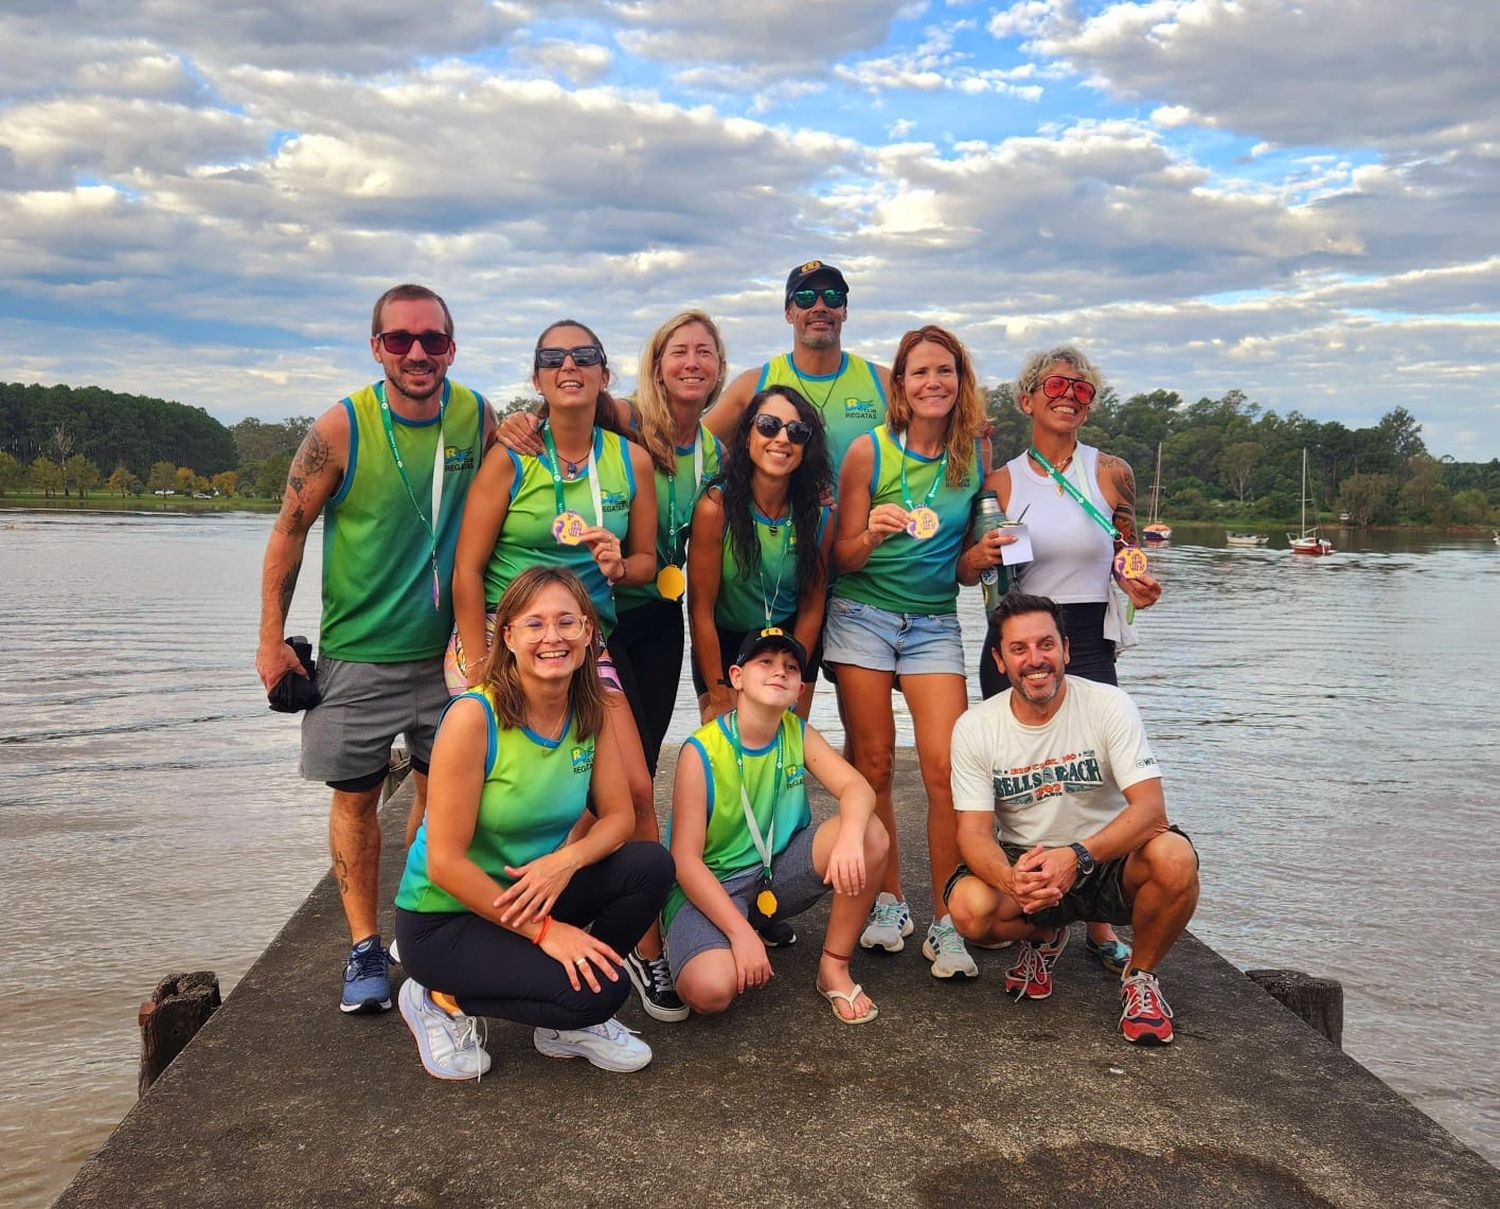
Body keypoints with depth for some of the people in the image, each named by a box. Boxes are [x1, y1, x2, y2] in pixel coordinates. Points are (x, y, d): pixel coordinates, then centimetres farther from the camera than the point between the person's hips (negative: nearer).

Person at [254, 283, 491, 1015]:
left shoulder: (477, 418, -4)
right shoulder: (342, 428, -13)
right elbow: (289, 532, -5)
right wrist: (272, 640, -6)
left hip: (447, 647, 3)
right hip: (357, 652, -2)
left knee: (440, 790, 10)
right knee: (355, 796, 5)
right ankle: (364, 946, 19)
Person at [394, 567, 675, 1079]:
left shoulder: (591, 712, -5)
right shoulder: (474, 716, -24)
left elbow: (620, 815, -2)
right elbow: (445, 862, -23)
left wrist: (567, 859, -23)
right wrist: (543, 930, -21)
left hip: (527, 896, 6)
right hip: (445, 917, -6)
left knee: (651, 866, -16)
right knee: (596, 992, -24)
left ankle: (567, 1025, 5)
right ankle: (443, 1000, 2)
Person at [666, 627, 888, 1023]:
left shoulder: (799, 734, -2)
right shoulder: (701, 750, -17)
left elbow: (857, 788, -16)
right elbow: (685, 860, -19)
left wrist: (850, 835, -40)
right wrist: (740, 932, -26)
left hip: (778, 871, 5)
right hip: (711, 885, -4)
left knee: (871, 836, -20)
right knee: (709, 990, -32)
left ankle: (834, 968, -4)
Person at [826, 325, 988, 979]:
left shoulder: (978, 452, 3)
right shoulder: (869, 450, -5)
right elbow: (843, 557, -2)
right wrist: (872, 535, -23)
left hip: (934, 623, 1)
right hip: (862, 615, -1)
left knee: (947, 767, -10)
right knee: (872, 764, 3)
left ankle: (945, 923, 1)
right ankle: (889, 902, 21)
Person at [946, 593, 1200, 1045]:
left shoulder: (1108, 706, -13)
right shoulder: (974, 728, -8)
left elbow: (1150, 807, -22)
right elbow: (973, 831, -12)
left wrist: (1077, 856, -40)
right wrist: (1012, 879, -36)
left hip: (1109, 862, -1)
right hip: (1023, 864, 1)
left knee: (1174, 856, -33)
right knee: (969, 908, -30)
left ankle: (1141, 975, -2)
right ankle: (1042, 938, 9)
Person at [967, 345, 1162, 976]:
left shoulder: (1112, 473, 3)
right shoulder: (1002, 481, 4)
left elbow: (1126, 551, 16)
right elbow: (967, 569, 10)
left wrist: (1136, 584, -5)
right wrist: (979, 556, -13)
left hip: (1087, 640, 0)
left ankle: (1098, 925, 7)